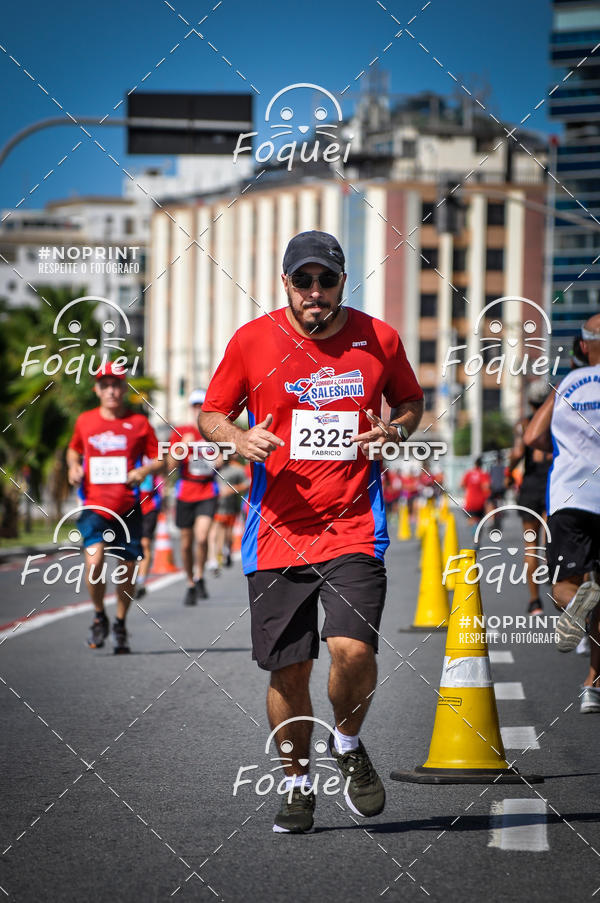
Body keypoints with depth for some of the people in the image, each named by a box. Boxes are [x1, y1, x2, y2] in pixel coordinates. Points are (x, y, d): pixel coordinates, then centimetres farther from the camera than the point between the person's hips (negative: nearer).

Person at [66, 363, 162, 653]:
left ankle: (120, 625, 26)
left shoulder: (139, 423, 3)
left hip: (128, 508, 0)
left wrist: (143, 470, -12)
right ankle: (99, 616, 4)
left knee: (128, 568, 3)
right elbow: (74, 450, 25)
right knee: (94, 560, -20)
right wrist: (74, 467, 4)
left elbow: (159, 460, 8)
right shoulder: (85, 421, 8)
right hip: (94, 506, 0)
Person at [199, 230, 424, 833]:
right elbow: (211, 415, 10)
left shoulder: (379, 340, 2)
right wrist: (241, 439, -11)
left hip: (354, 528, -1)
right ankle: (297, 783, 25)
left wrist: (394, 429, -3)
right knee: (288, 670, 2)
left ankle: (348, 745, 13)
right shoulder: (252, 341, 0)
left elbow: (411, 401, 19)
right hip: (277, 531, 1)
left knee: (353, 648, -18)